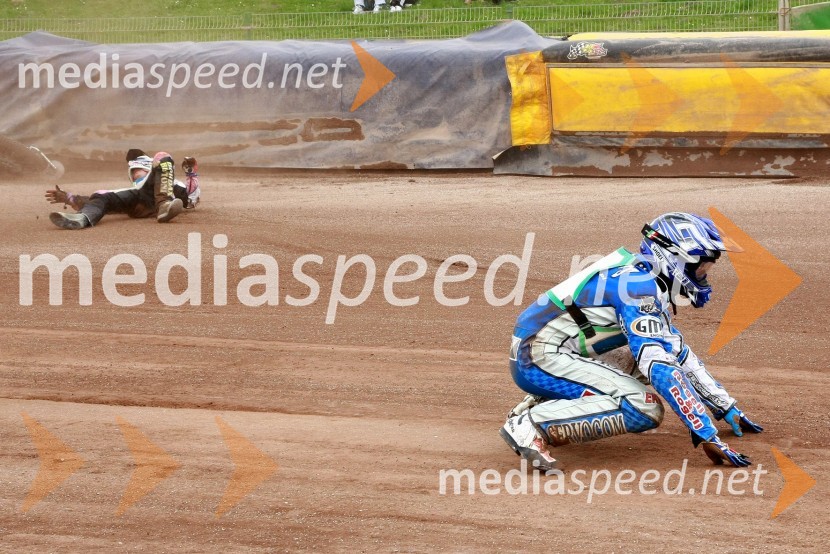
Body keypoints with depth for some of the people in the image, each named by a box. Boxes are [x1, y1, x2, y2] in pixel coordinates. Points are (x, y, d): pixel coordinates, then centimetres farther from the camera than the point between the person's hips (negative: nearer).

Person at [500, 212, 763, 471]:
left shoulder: (651, 284, 15)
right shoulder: (639, 283, -16)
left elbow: (680, 353, 25)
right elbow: (659, 366, -24)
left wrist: (728, 408, 23)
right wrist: (708, 436, -26)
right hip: (539, 359, -10)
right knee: (646, 409, -17)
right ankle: (531, 424, -20)